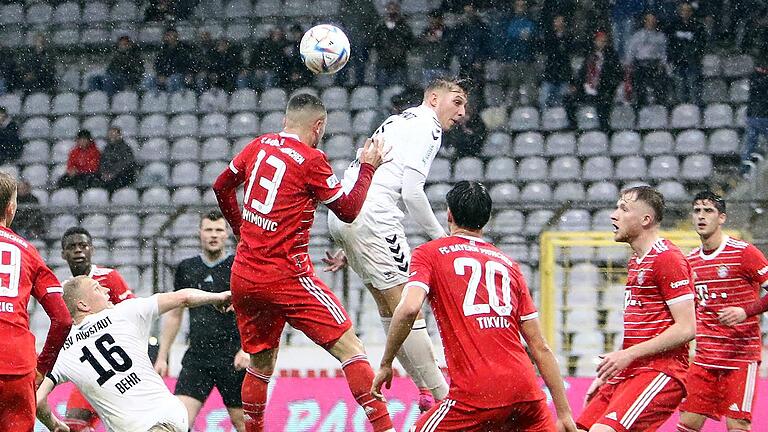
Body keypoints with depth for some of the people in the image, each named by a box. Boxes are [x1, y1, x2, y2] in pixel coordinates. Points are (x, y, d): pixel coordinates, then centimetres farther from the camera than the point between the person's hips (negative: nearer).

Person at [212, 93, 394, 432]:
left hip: (243, 276, 7)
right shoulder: (311, 160, -9)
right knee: (349, 348, -4)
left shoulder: (259, 146, 9)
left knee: (261, 363, 20)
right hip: (286, 276, -7)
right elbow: (348, 211, -1)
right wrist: (368, 168, 11)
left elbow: (221, 187, 24)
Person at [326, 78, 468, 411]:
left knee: (390, 309, 15)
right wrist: (441, 237, 0)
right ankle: (443, 397, -8)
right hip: (371, 218, -10)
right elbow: (412, 192, -13)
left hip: (341, 214, 10)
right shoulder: (427, 127, -3)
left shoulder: (400, 122, 28)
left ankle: (428, 391, 19)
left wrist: (348, 250, 27)